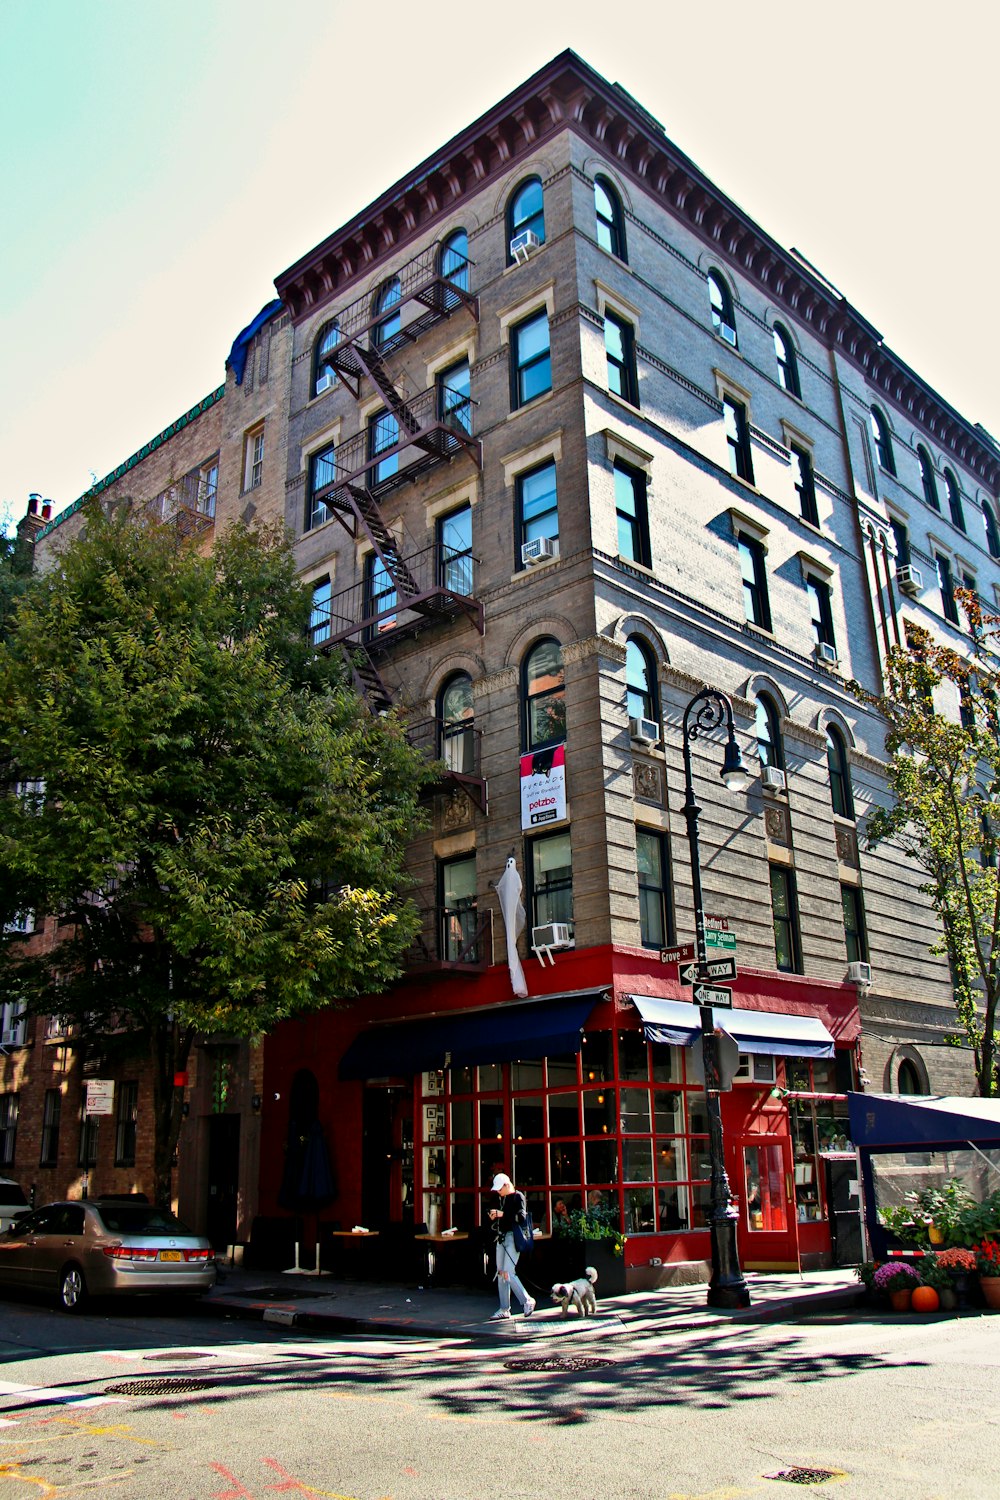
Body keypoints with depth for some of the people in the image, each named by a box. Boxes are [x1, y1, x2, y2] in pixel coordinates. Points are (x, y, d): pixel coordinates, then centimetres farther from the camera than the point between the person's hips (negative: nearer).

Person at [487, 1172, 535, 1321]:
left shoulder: (518, 1197, -8)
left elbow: (521, 1217, -19)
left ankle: (527, 1301, 3)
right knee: (501, 1273, 8)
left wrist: (502, 1214, -20)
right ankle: (504, 1309, 15)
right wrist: (495, 1217, 3)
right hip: (502, 1237, 8)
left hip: (513, 1237, -8)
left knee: (508, 1273, -12)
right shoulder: (502, 1198, 15)